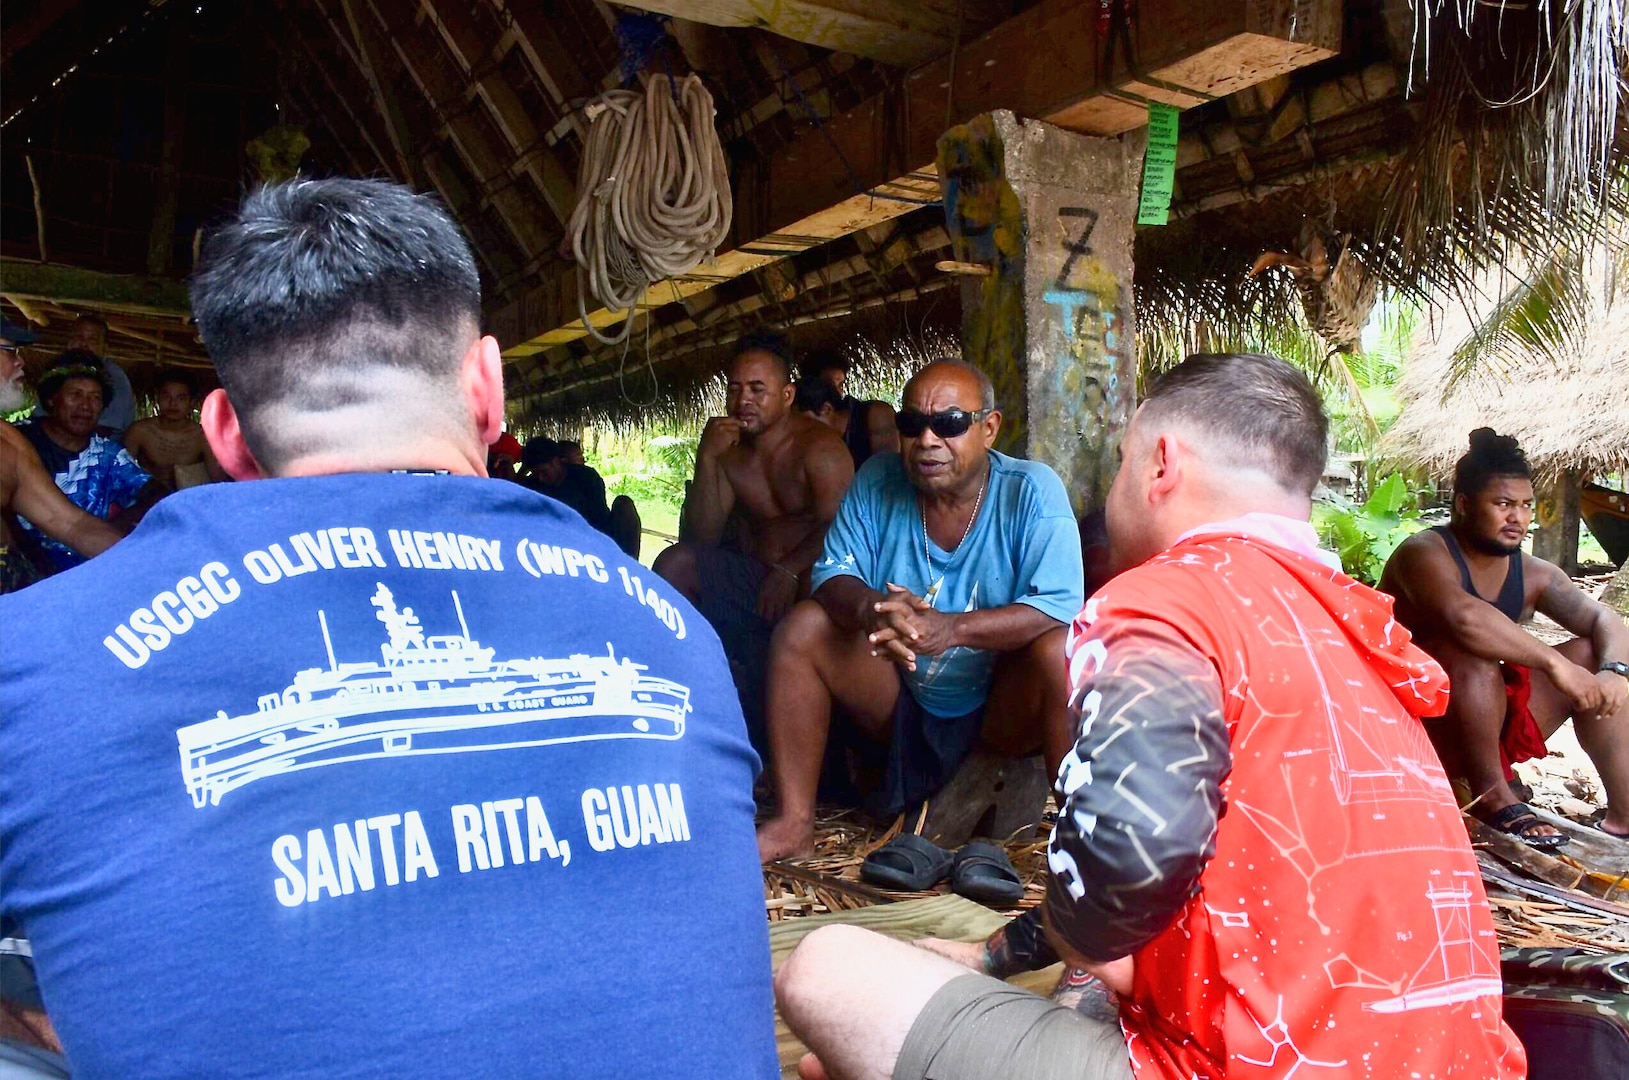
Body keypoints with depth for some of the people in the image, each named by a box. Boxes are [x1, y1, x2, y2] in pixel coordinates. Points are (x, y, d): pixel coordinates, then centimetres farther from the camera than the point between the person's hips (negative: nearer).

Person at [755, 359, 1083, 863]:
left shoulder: (1031, 490, -13)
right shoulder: (878, 481, -2)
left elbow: (1061, 608, -23)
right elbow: (832, 574, -6)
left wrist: (951, 628, -38)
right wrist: (868, 609, -31)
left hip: (1002, 713, -3)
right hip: (905, 706, 4)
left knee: (1059, 651, -31)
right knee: (803, 626, -13)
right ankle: (793, 824, -10)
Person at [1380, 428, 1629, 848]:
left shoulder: (1531, 574, 7)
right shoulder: (1424, 554, -18)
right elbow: (1464, 616, -37)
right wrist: (1554, 663, -35)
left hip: (1488, 723, 8)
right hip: (1415, 729, -8)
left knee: (1593, 655, -1)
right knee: (1470, 652, -33)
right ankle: (1492, 795, -20)